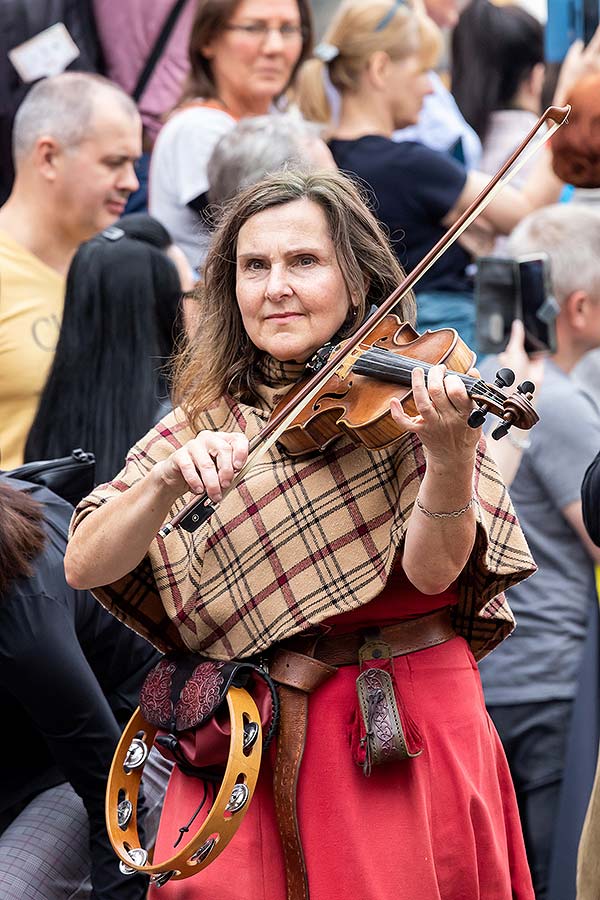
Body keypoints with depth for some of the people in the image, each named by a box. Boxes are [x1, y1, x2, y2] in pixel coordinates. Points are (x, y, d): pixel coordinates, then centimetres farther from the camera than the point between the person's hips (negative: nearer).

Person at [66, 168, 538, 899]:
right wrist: (168, 482, -24)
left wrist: (450, 456, -35)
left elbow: (432, 571, -16)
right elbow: (85, 565, -6)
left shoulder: (407, 398, -2)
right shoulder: (202, 423, 5)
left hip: (402, 739, -2)